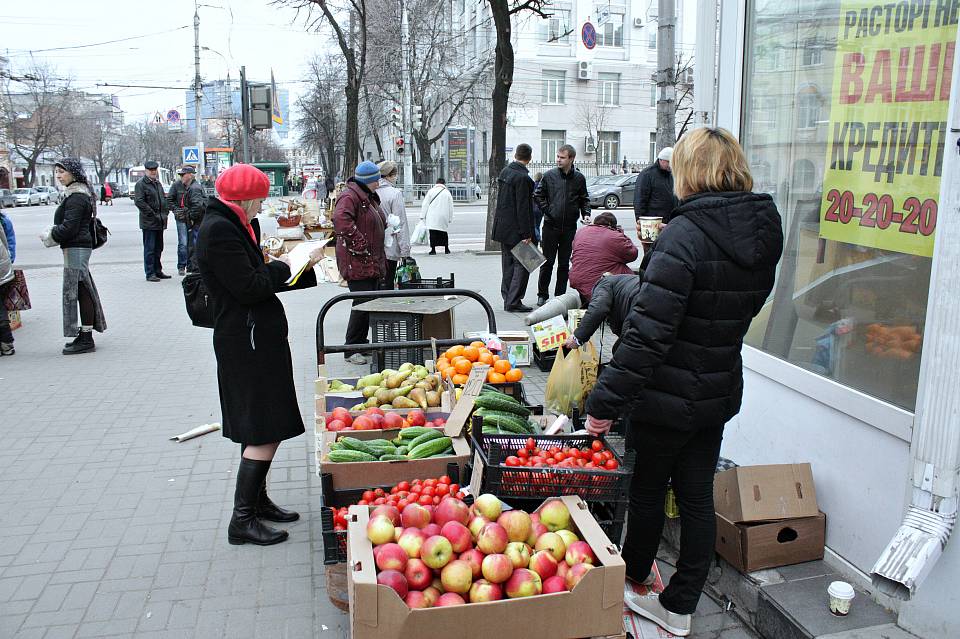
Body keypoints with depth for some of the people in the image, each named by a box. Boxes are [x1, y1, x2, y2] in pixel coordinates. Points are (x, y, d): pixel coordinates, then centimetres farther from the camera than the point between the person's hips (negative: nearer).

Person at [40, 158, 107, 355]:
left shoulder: (76, 198, -16)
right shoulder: (77, 193, 17)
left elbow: (69, 227, -20)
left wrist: (49, 237, -6)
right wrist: (52, 233, 11)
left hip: (76, 248, -10)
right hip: (78, 247, 10)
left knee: (79, 291, -7)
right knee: (83, 292, 13)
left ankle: (86, 339, -3)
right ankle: (85, 337, 20)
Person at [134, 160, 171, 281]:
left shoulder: (158, 183, 18)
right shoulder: (140, 184, -7)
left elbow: (163, 199, 27)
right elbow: (138, 201, -16)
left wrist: (166, 211, 12)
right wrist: (152, 214, -18)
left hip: (160, 221, 8)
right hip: (148, 222, -8)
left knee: (158, 248, 14)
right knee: (149, 248, -5)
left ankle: (158, 271, 23)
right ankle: (150, 274, -1)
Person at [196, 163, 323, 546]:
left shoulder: (232, 226, 15)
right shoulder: (218, 230, -16)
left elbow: (259, 281, 17)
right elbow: (250, 287, -22)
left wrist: (305, 267, 13)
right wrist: (284, 265, -7)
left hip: (257, 339, 11)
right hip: (248, 343, -11)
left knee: (261, 430, 18)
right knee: (265, 433, -7)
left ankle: (257, 500, 30)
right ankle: (242, 520, 1)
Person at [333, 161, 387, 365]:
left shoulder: (369, 197, 20)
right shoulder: (349, 197, -14)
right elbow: (341, 221, -31)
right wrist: (359, 245, -27)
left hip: (374, 262, 10)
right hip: (358, 263, -10)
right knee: (363, 304, -11)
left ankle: (361, 342, 26)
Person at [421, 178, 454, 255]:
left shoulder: (431, 191, 0)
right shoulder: (447, 192, 5)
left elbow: (425, 204, -1)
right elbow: (451, 207, 9)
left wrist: (422, 216, 2)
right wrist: (450, 218, 15)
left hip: (432, 216, -2)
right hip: (444, 217, 2)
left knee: (433, 233, -2)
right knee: (444, 232, 13)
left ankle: (433, 249, -5)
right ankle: (446, 249, 17)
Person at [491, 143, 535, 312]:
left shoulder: (505, 172, 8)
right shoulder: (522, 178, -18)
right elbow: (522, 208, -20)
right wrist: (526, 234, -17)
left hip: (503, 227, 9)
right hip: (515, 228, -9)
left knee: (508, 263, 15)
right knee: (522, 264, -2)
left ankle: (508, 300, 22)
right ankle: (513, 302, -3)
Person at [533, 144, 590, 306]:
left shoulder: (579, 178, 4)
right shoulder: (549, 175, -1)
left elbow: (584, 199, 14)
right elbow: (538, 195, 7)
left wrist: (586, 214, -2)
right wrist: (547, 210, -2)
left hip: (569, 227, 2)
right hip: (550, 226, -1)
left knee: (564, 264, 8)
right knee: (548, 262, 2)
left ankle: (560, 295, 17)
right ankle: (542, 295, 12)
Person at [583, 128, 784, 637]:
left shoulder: (685, 235, -23)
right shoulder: (765, 232, 2)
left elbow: (648, 331, -28)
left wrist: (606, 401, -24)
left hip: (669, 395, -7)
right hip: (720, 390, 7)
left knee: (647, 490, 14)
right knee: (697, 498, 15)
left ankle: (631, 580, 37)